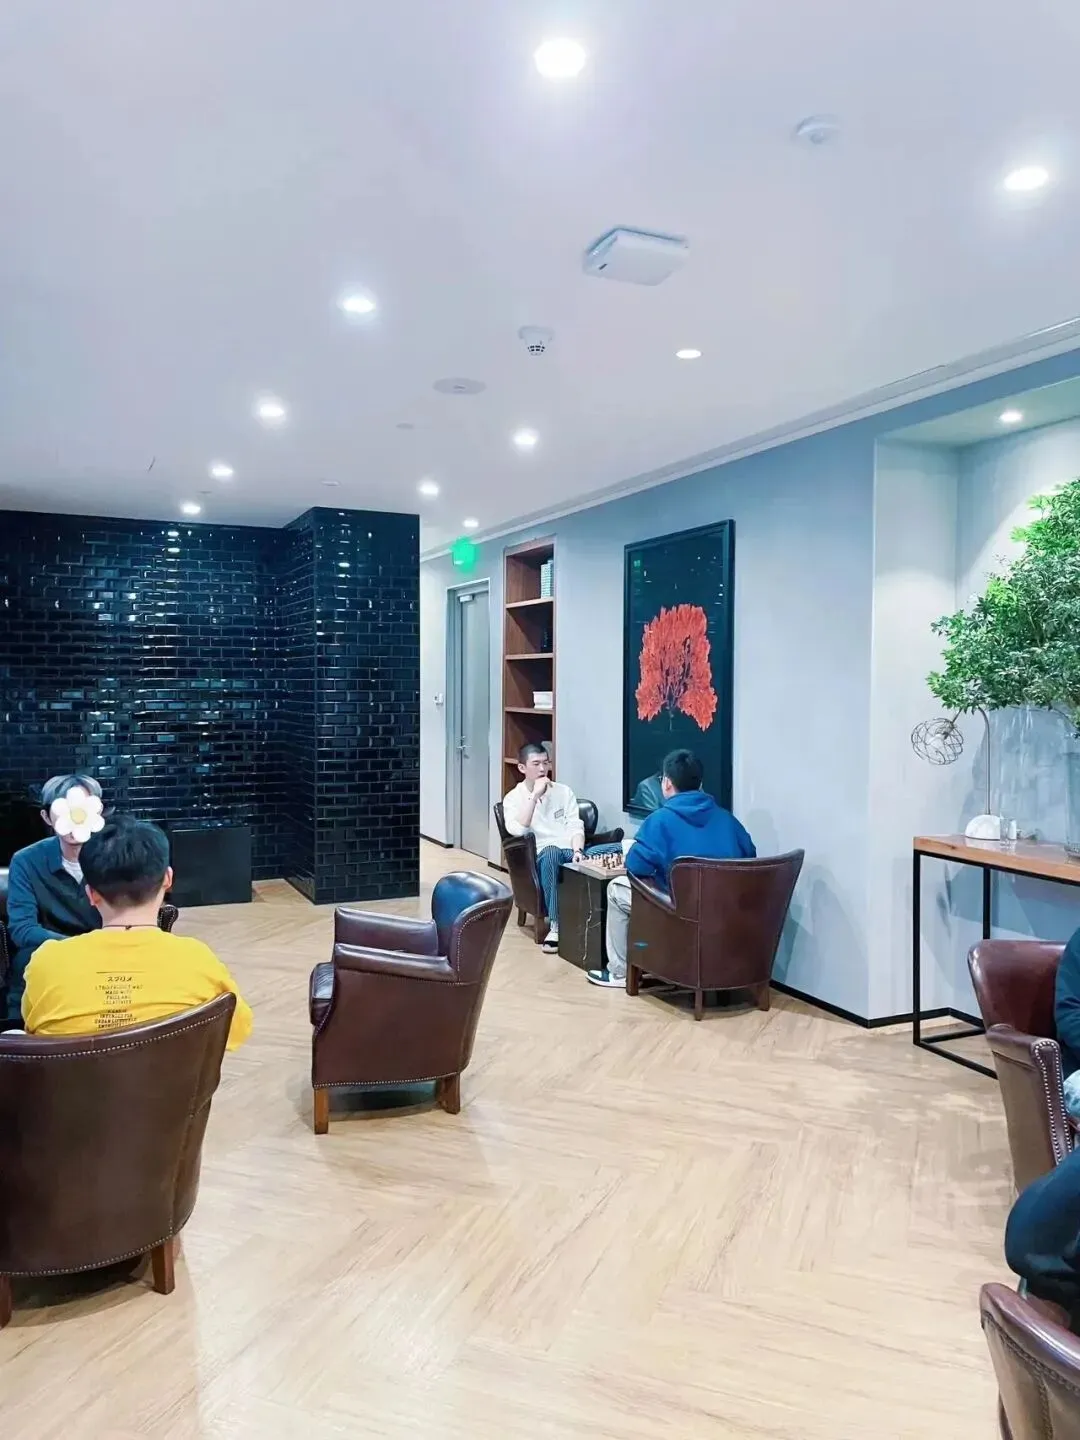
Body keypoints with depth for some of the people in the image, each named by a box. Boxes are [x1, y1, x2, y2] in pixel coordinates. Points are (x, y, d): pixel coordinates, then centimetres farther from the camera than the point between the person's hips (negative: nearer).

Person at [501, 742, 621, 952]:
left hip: (573, 853, 3)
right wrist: (535, 795, -13)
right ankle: (555, 925, -37)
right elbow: (517, 831, -13)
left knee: (621, 849, -25)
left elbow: (575, 827, 6)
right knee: (550, 851, -43)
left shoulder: (564, 791, 16)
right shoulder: (513, 798, 7)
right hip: (544, 855, -3)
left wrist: (577, 851, -15)